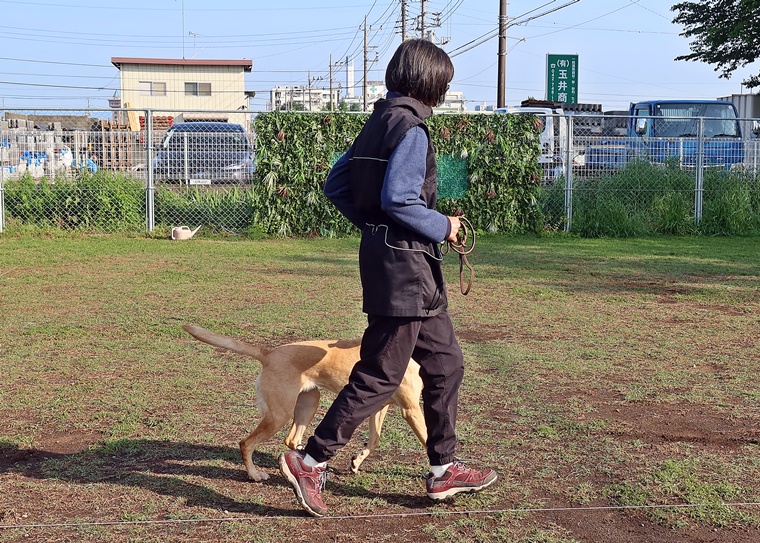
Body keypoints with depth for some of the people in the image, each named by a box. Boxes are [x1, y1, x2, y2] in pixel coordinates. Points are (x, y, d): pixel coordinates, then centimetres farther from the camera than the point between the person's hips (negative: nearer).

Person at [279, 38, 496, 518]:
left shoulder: (379, 122, 14)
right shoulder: (410, 128, -14)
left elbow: (336, 185, 15)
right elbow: (398, 198, -24)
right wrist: (442, 227, -10)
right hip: (404, 265, -10)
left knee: (444, 363, 16)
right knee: (381, 375, -3)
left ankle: (444, 470, 23)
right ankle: (310, 460, 5)